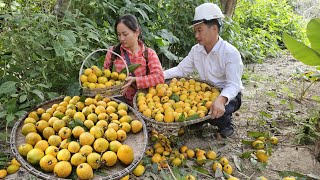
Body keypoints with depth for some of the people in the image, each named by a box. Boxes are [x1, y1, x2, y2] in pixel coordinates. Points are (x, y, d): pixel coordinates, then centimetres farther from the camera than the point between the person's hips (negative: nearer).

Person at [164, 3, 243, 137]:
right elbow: (181, 70, -2)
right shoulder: (196, 50, -4)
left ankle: (225, 122, 3)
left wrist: (221, 100, -52)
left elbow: (233, 85, -31)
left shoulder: (230, 53, -23)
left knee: (215, 112, -34)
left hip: (228, 95, -5)